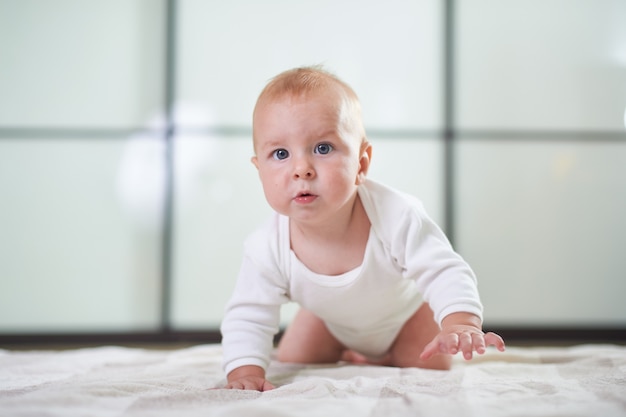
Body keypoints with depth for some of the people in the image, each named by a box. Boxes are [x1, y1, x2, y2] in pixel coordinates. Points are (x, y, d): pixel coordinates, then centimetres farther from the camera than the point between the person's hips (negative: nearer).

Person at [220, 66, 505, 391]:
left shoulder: (396, 216, -43)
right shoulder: (267, 248, -35)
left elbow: (445, 273, -38)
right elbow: (248, 316, -24)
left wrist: (460, 324, -57)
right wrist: (245, 372, -38)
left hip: (404, 311, -2)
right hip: (331, 322, 2)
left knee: (433, 365, -10)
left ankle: (387, 358, 24)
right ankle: (341, 355, 35)